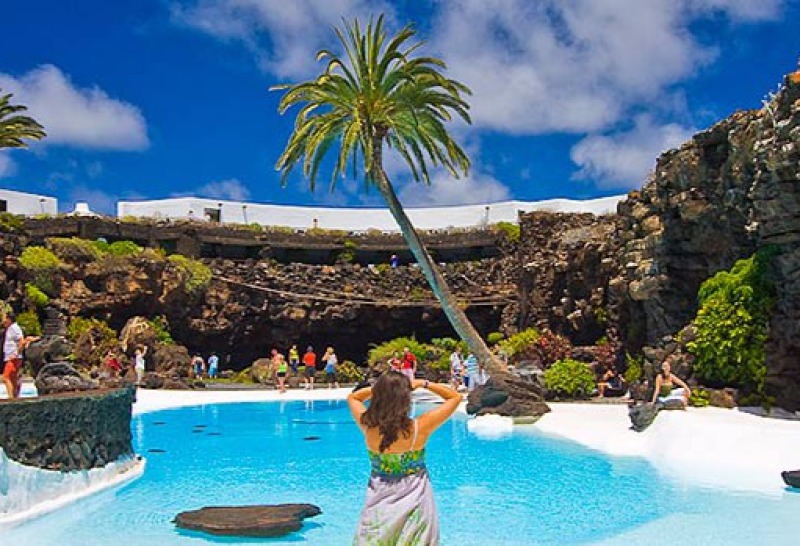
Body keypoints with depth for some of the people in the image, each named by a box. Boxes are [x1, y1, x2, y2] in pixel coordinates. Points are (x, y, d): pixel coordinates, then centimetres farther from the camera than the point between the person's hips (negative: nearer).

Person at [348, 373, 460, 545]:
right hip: (414, 501, -2)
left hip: (379, 501, 2)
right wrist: (423, 384, -6)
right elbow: (456, 397, -8)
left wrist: (382, 387, -2)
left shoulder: (368, 426, -15)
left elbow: (352, 397, 7)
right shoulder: (419, 427, -22)